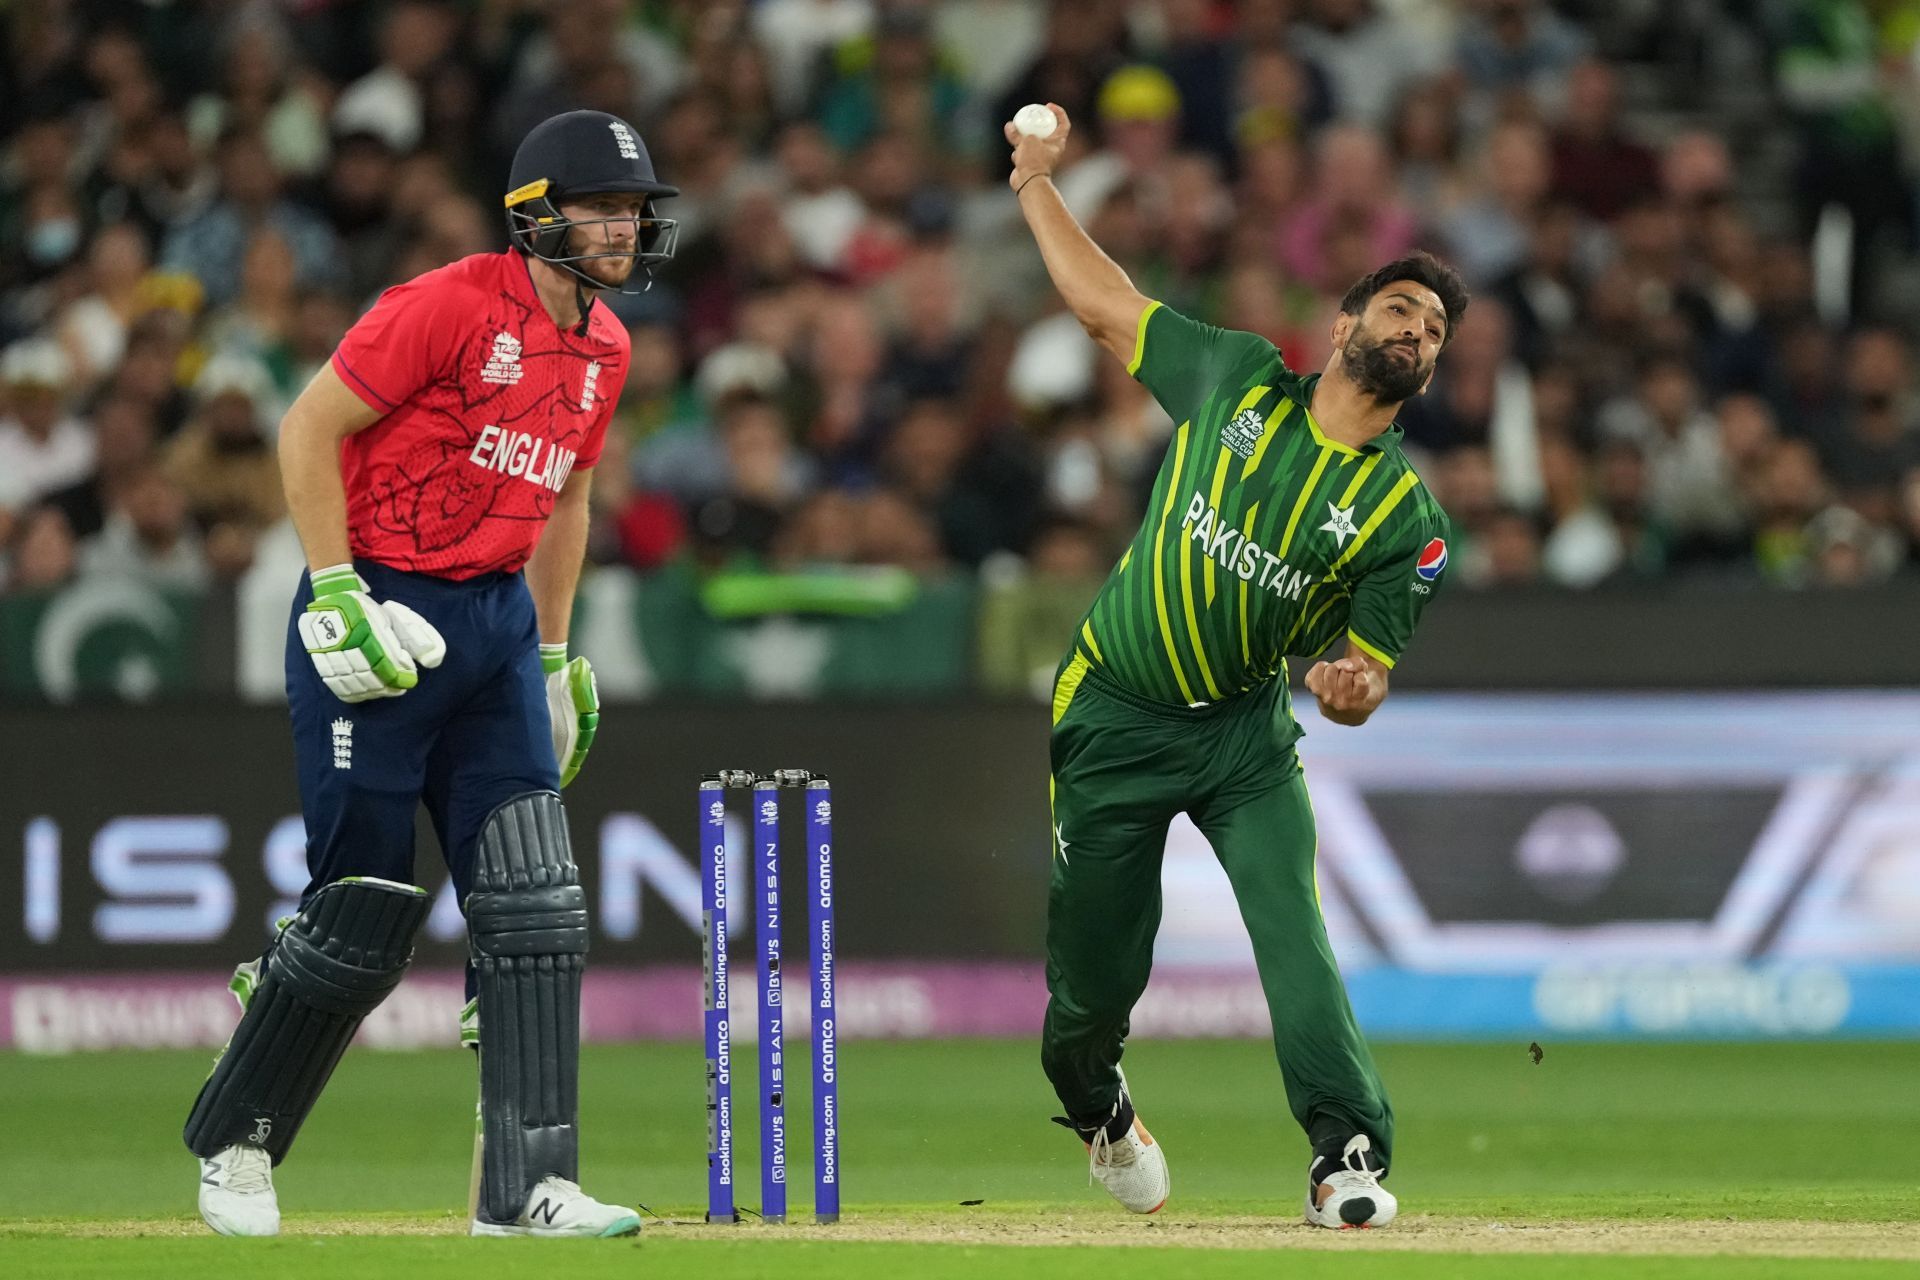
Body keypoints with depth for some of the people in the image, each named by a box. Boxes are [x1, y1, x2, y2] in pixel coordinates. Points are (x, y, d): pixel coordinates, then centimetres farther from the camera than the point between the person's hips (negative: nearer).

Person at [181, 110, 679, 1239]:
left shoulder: (603, 348, 11)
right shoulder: (449, 307, -14)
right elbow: (310, 428, -13)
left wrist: (555, 653, 22)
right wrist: (336, 589, -18)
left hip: (498, 625, 7)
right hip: (379, 617, -7)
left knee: (535, 908, -4)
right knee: (362, 913, -4)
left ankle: (529, 1186, -4)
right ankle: (233, 1143, 17)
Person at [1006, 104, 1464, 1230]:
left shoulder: (1408, 517, -6)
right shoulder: (1240, 380, -3)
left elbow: (1361, 687, -7)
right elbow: (1105, 302, 8)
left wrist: (1357, 686, -30)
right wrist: (1039, 184, 6)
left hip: (1248, 731, 0)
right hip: (1116, 721, 0)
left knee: (1291, 926, -22)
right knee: (1100, 966, 4)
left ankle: (1350, 1156, -24)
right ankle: (1093, 1100, 38)